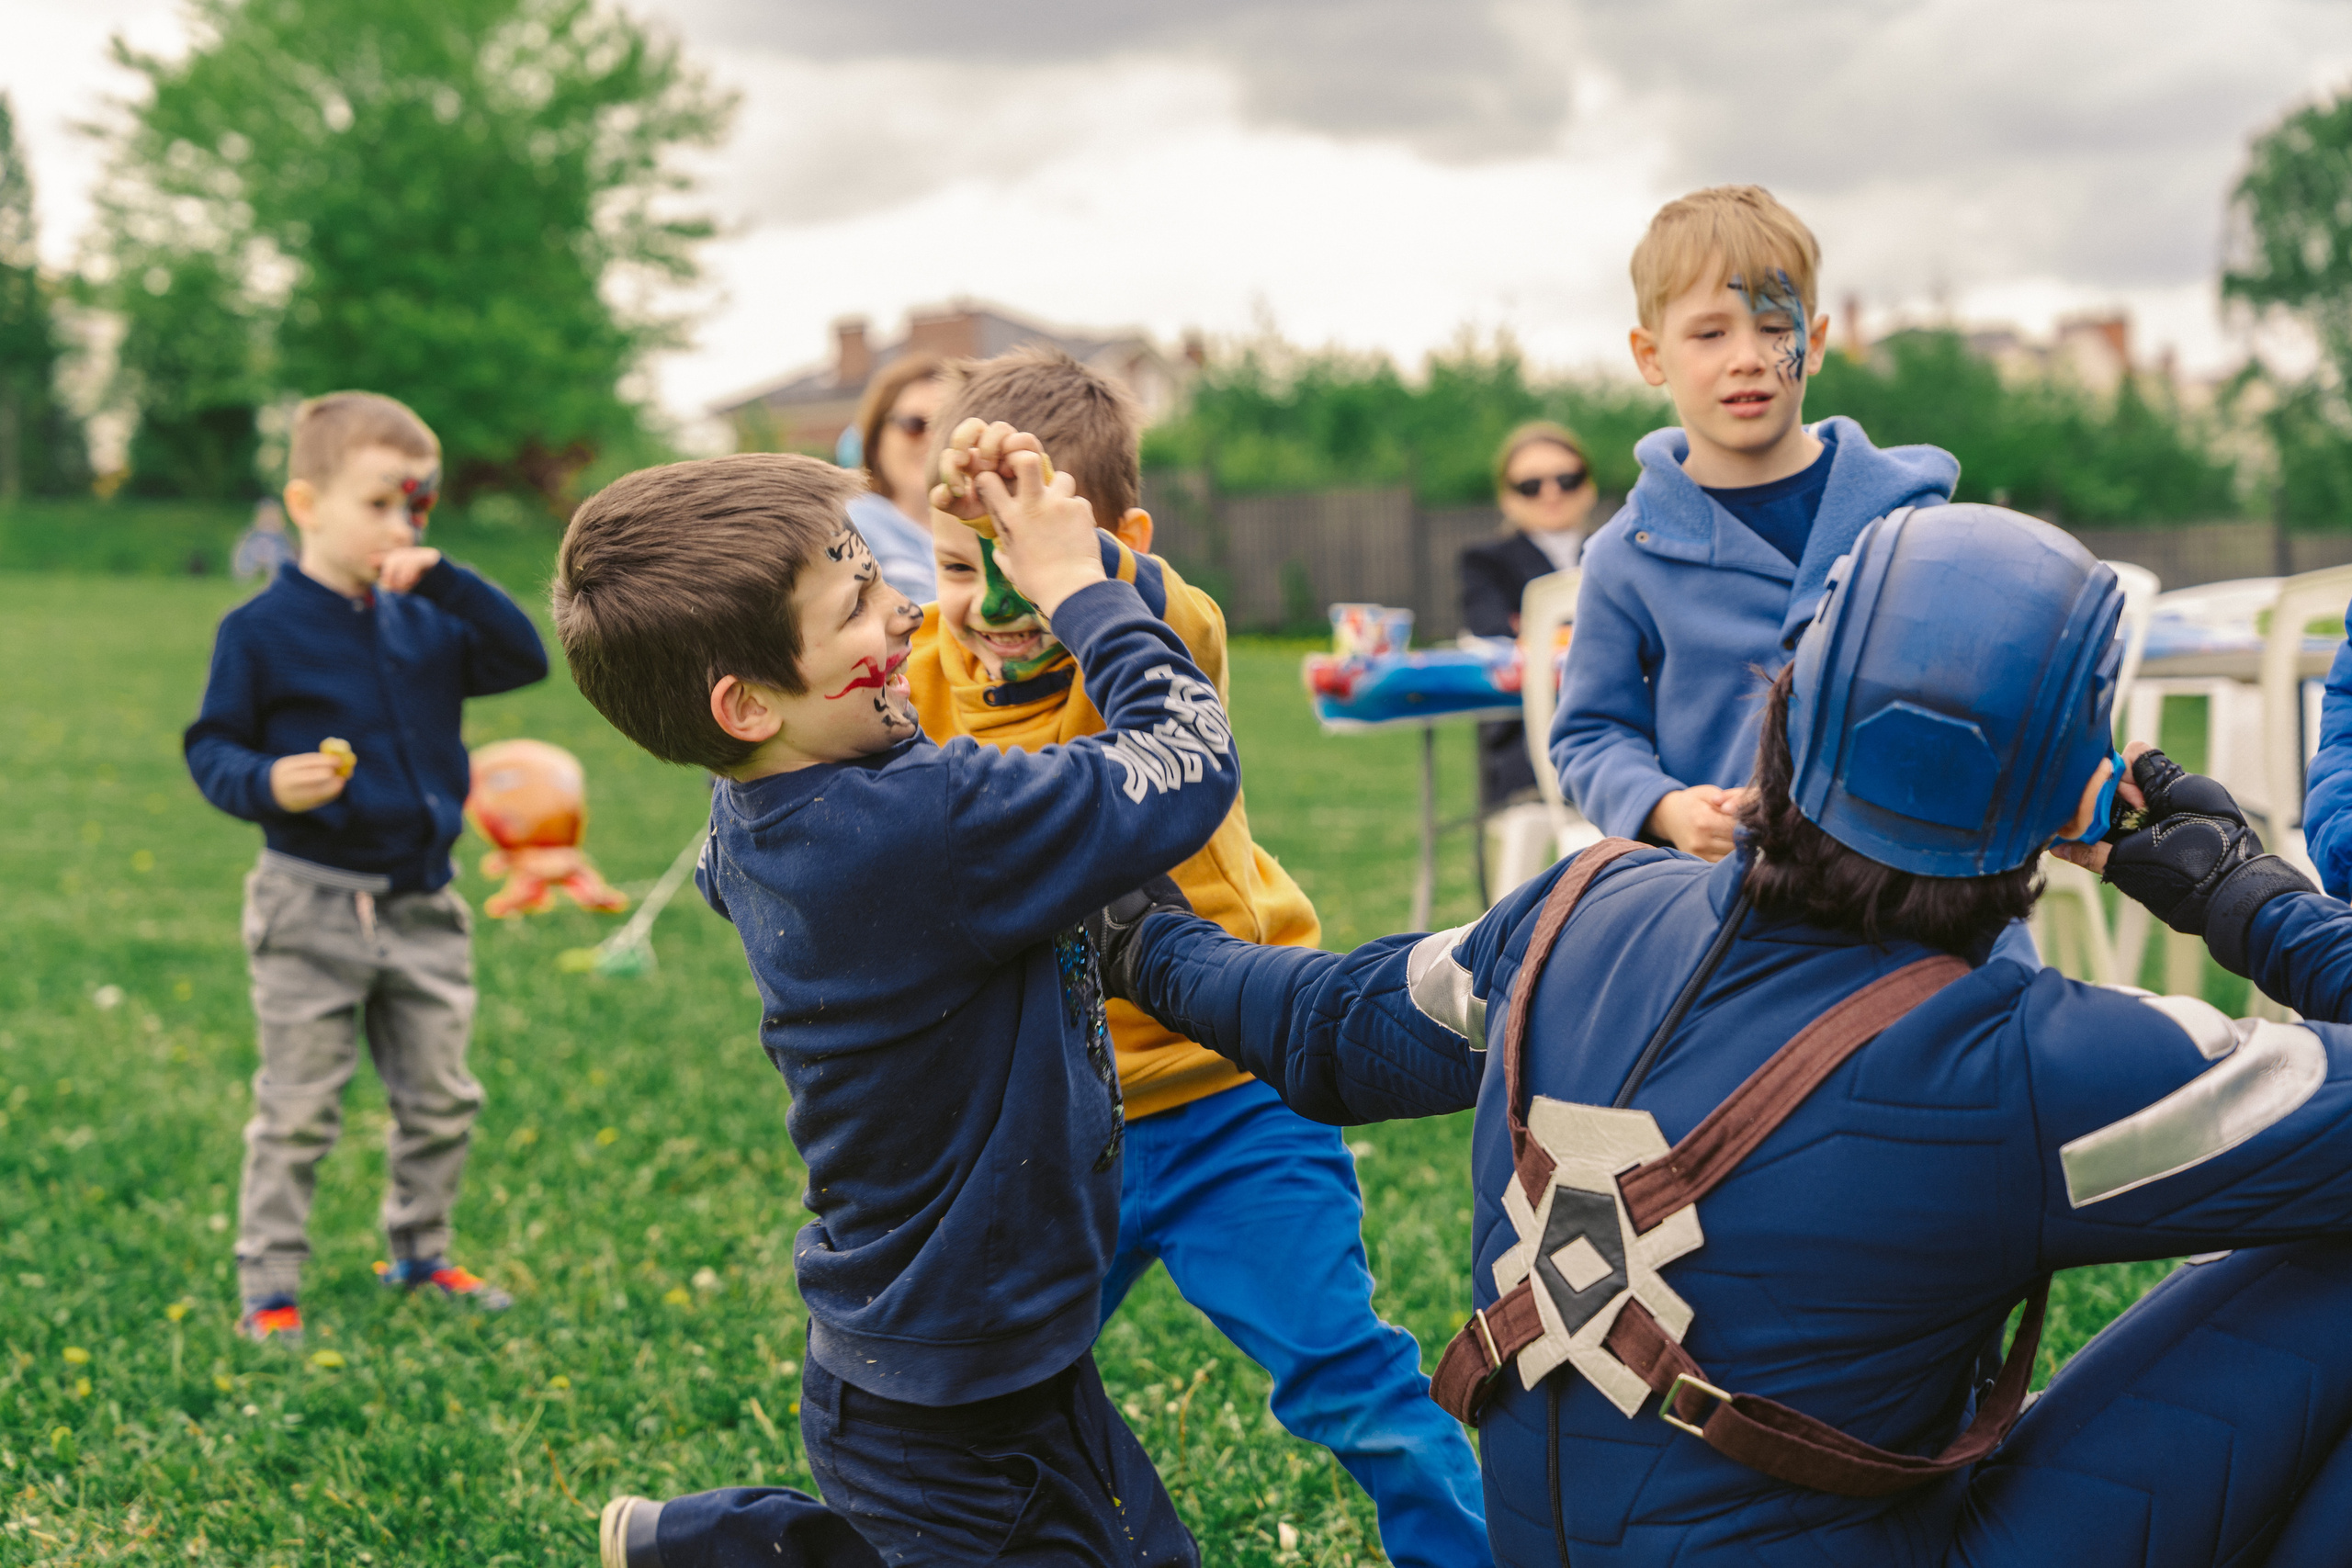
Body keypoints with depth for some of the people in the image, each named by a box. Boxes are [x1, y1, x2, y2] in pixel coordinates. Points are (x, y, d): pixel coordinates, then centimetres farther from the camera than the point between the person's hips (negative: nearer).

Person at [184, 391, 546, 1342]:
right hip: (311, 910, -5)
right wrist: (267, 784, -27)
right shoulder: (262, 630, -8)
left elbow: (524, 659, -1)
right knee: (298, 1114, 1)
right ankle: (269, 1289, 12)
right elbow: (210, 748, -6)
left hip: (423, 909, 5)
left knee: (441, 1102, 14)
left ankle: (421, 1256, 31)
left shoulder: (425, 624, 6)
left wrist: (445, 581, -10)